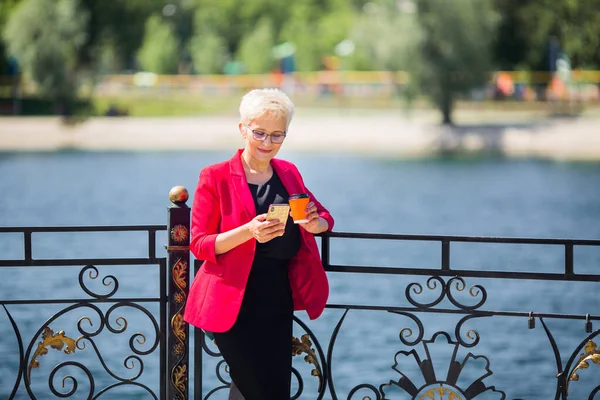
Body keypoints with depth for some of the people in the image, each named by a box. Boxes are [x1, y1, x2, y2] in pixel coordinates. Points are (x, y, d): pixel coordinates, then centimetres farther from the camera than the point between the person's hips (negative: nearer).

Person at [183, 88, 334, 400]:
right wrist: (248, 232, -27)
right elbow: (199, 244, -10)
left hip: (279, 300, 5)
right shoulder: (216, 177, -7)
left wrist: (315, 223, -9)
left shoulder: (289, 173, 9)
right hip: (236, 303, -5)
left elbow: (324, 218, 17)